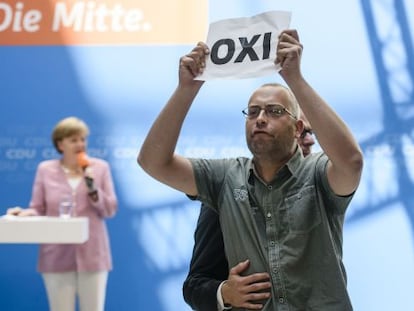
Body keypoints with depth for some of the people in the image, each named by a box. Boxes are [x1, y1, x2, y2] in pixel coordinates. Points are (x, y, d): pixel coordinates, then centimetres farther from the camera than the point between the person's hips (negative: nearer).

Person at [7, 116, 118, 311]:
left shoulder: (100, 167, 5)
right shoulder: (45, 169, 5)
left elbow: (110, 210, 3)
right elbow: (37, 210, 5)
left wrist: (93, 189, -13)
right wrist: (25, 214, -17)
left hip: (92, 255, 0)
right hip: (57, 257, 0)